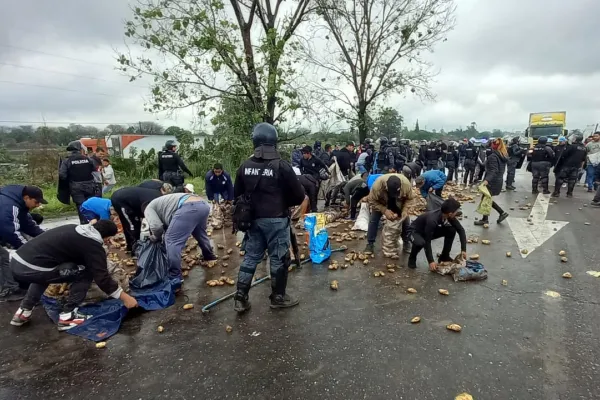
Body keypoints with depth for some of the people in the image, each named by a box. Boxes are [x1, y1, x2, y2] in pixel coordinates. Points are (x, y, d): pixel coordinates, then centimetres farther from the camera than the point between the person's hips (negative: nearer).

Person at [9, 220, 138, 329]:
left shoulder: (75, 229, 19)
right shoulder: (92, 244, -6)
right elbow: (101, 277, -6)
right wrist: (124, 297, 3)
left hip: (16, 262, 9)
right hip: (30, 269, -9)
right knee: (85, 272, 1)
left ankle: (24, 311, 33)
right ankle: (67, 316, 4)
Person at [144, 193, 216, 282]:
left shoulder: (149, 208, 17)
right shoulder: (161, 202, 41)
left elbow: (156, 226, 1)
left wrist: (156, 238, 20)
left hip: (189, 208, -9)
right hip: (203, 204, 9)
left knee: (172, 241, -1)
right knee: (199, 232, 34)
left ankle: (175, 276, 4)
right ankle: (209, 255, 54)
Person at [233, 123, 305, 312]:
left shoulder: (245, 166, 1)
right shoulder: (282, 166, -14)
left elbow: (237, 194, 10)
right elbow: (299, 196, -9)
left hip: (253, 219, 5)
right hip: (276, 220, -5)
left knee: (251, 257, 15)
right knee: (279, 258, 9)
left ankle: (241, 298, 19)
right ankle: (278, 297, 23)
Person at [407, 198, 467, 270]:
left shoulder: (449, 216, -18)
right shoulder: (432, 220, -38)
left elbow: (461, 229, -8)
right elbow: (427, 242, -34)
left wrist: (463, 249, -15)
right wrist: (431, 261, -32)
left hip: (431, 230, 7)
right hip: (416, 231, -7)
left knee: (452, 230, -13)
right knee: (420, 242, -39)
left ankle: (444, 256, 5)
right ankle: (412, 258, -7)